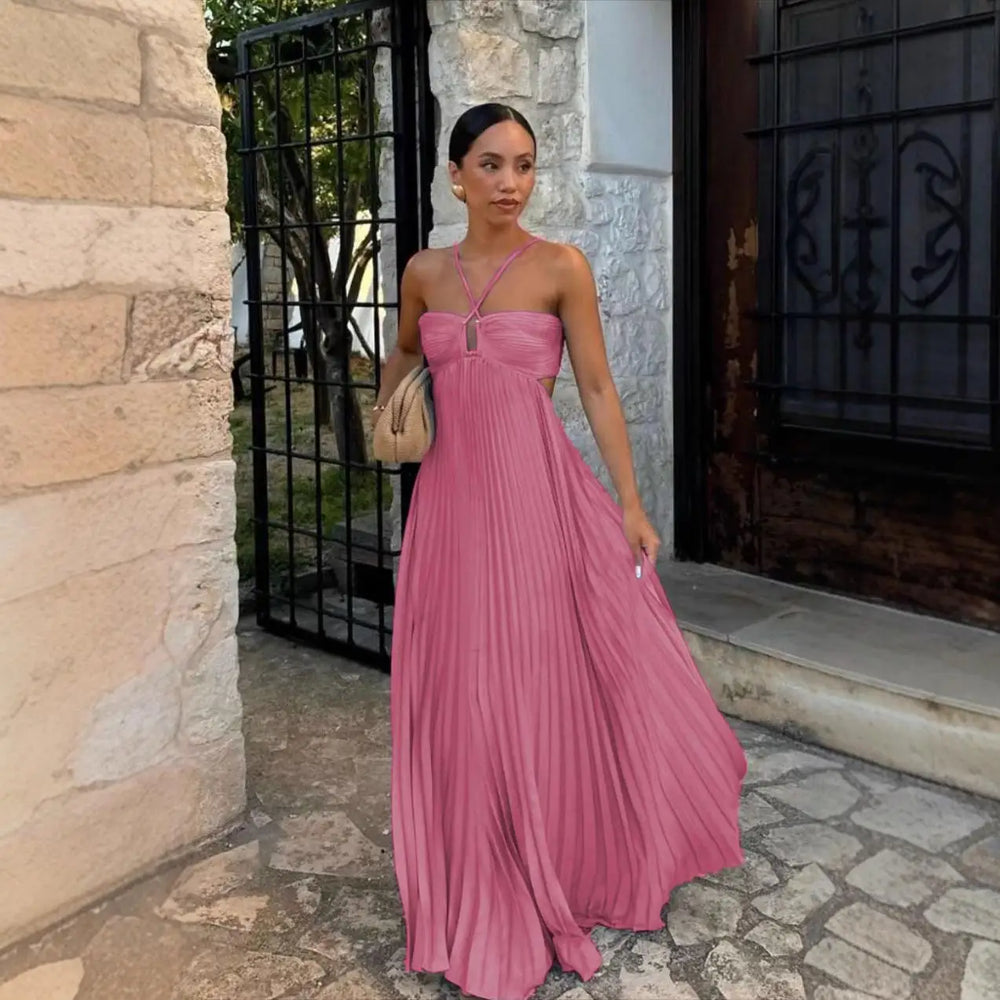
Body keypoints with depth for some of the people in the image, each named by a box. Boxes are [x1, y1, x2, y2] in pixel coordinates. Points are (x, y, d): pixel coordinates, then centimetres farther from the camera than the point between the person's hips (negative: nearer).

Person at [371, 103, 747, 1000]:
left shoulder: (562, 268, -3)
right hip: (453, 495, 3)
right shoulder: (426, 272, 7)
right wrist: (388, 412, 9)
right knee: (462, 695, 8)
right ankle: (487, 897, 27)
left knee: (550, 682, 3)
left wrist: (631, 505, -4)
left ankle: (571, 867, 26)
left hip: (540, 492, -3)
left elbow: (598, 390, -2)